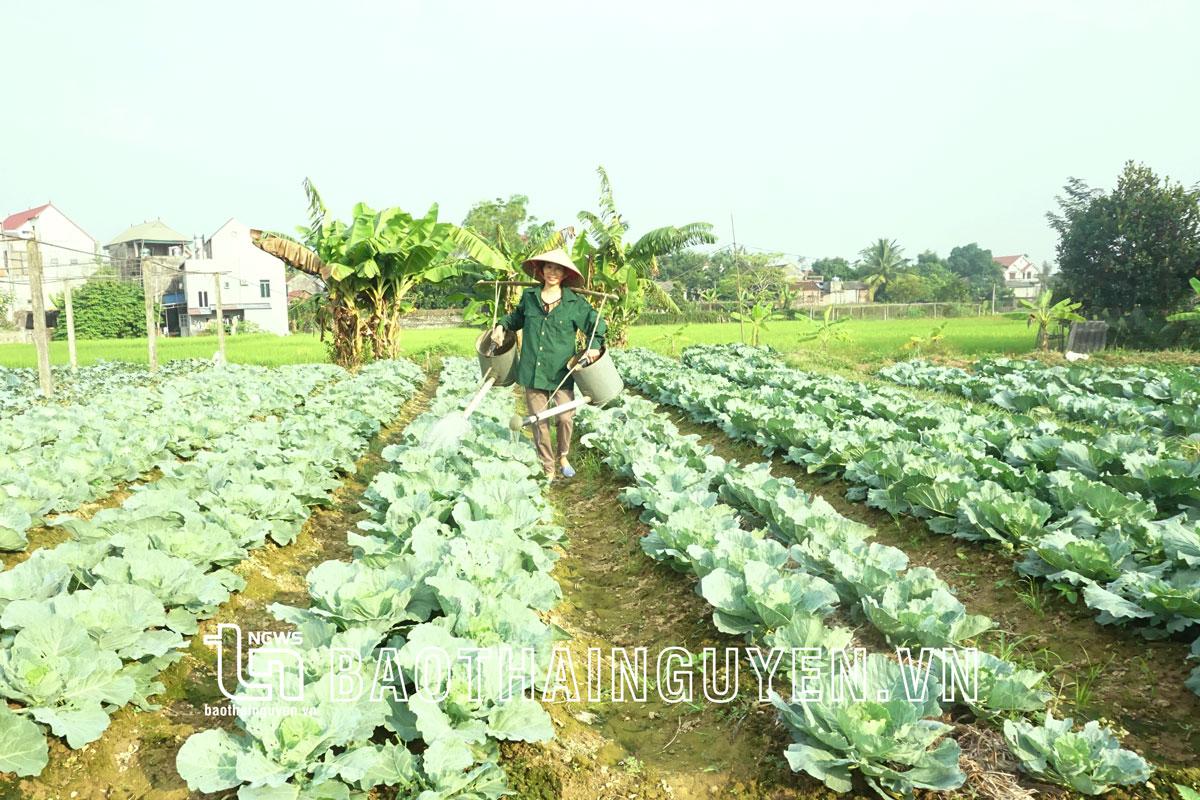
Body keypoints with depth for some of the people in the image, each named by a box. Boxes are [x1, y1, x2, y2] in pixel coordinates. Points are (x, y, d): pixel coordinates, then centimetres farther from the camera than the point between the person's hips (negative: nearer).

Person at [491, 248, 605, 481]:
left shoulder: (574, 303, -2)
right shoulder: (529, 296, 5)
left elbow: (596, 325, 6)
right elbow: (517, 316, 25)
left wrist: (594, 346, -9)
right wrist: (502, 325, 9)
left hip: (561, 372, -2)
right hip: (532, 371, 2)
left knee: (565, 417, -9)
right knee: (539, 421, 6)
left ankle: (563, 457, 22)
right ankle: (548, 468, 22)